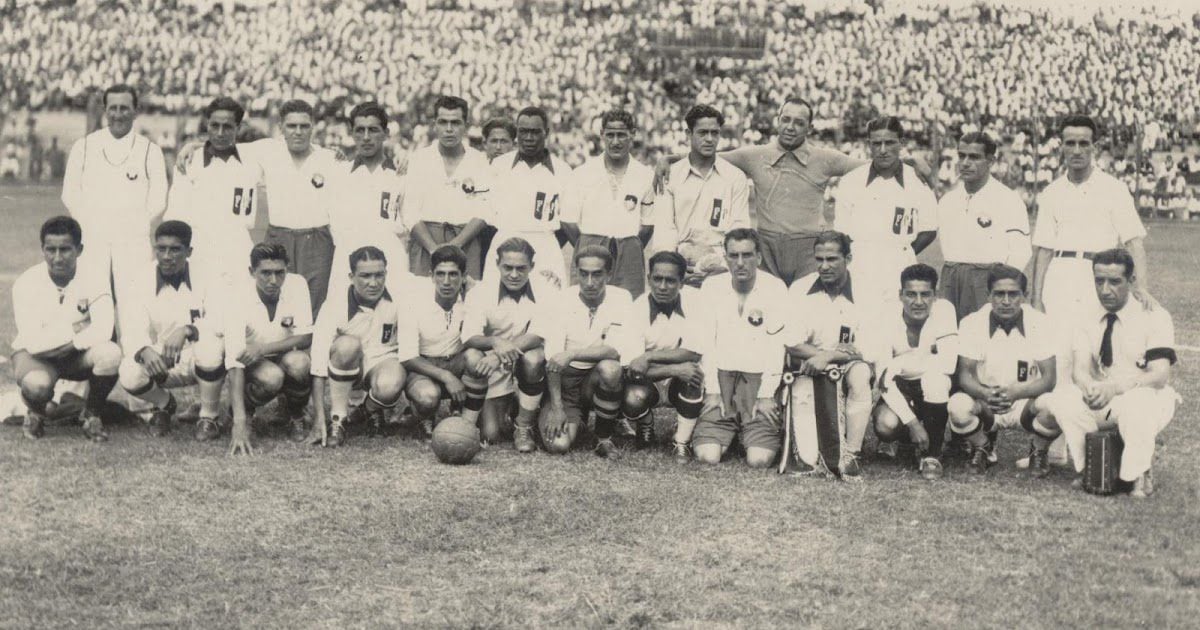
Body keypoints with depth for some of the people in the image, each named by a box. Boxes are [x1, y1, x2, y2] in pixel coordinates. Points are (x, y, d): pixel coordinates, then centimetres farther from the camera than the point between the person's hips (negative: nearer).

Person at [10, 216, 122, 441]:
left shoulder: (95, 279, -15)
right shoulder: (26, 283, -16)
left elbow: (103, 332, -29)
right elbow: (34, 342, -23)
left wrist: (67, 345, -28)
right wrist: (76, 328, -20)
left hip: (79, 355, 2)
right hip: (35, 355, -2)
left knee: (109, 353, -32)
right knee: (36, 383, -37)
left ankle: (91, 414, -2)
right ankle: (35, 412, 5)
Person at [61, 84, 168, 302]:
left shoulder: (150, 151, 7)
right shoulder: (83, 147, 11)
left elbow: (158, 201, 7)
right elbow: (70, 195, 12)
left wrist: (137, 226, 1)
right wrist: (89, 225, 4)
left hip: (134, 243, -1)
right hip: (92, 242, 1)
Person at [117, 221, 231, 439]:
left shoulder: (207, 279, -8)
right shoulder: (143, 284, -3)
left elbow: (223, 322, -22)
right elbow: (132, 333, -13)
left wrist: (187, 330, -41)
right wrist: (145, 350, -37)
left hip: (202, 362, -2)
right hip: (160, 363, 2)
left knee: (210, 346, -36)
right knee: (129, 374, -28)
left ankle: (209, 417, -11)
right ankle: (164, 404, 9)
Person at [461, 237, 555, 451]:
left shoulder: (545, 290, -12)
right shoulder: (482, 291, -9)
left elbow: (537, 336, -23)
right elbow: (469, 337, -18)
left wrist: (498, 355, -38)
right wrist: (495, 342, -41)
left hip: (526, 366, 0)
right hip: (496, 376, 0)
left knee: (533, 359, -36)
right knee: (490, 434, -17)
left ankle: (523, 428, -14)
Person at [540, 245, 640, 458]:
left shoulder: (620, 298, -8)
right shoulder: (564, 298, -6)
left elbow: (617, 350, -21)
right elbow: (552, 357, -9)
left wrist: (572, 354, -31)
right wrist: (556, 407, -17)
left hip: (602, 380, -1)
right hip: (566, 380, 1)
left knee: (610, 368, -36)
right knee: (557, 444, -22)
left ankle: (604, 438, -11)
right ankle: (577, 420, 17)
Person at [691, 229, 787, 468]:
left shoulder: (775, 288, -3)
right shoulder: (712, 286, 3)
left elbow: (777, 345, -5)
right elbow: (704, 342, 2)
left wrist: (766, 395, -9)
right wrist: (711, 391, -5)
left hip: (759, 378, -2)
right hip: (721, 376, 2)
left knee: (759, 459, -15)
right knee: (707, 456, -13)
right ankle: (728, 431, 21)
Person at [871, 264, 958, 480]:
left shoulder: (944, 310, -17)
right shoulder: (888, 318, -17)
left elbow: (947, 364, -28)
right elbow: (884, 379, -21)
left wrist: (899, 364, -26)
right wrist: (912, 423, -29)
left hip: (935, 390, 0)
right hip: (900, 392, 0)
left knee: (935, 378, -34)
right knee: (886, 424, -30)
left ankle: (932, 454, -16)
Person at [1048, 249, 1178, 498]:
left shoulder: (1154, 317, -8)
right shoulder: (1087, 323, 5)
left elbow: (1160, 375, -19)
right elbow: (1080, 370, -7)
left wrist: (1113, 388, -36)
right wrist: (1089, 387, -34)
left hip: (1148, 399, -3)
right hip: (1100, 402, 3)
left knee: (1136, 403, -39)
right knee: (1063, 400, -26)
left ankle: (1138, 474, -14)